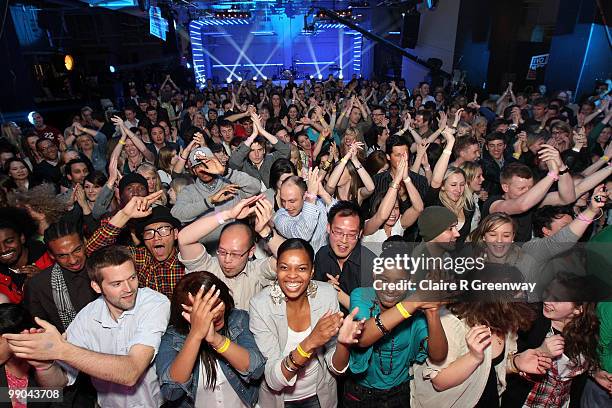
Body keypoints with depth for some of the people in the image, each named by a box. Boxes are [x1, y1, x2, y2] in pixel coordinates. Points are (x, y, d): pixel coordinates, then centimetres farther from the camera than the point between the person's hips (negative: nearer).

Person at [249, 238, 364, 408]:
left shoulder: (327, 294, -20)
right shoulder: (260, 305, -25)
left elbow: (337, 368, -14)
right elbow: (273, 380, -27)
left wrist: (343, 342, -35)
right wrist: (310, 342, -41)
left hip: (321, 394, 2)